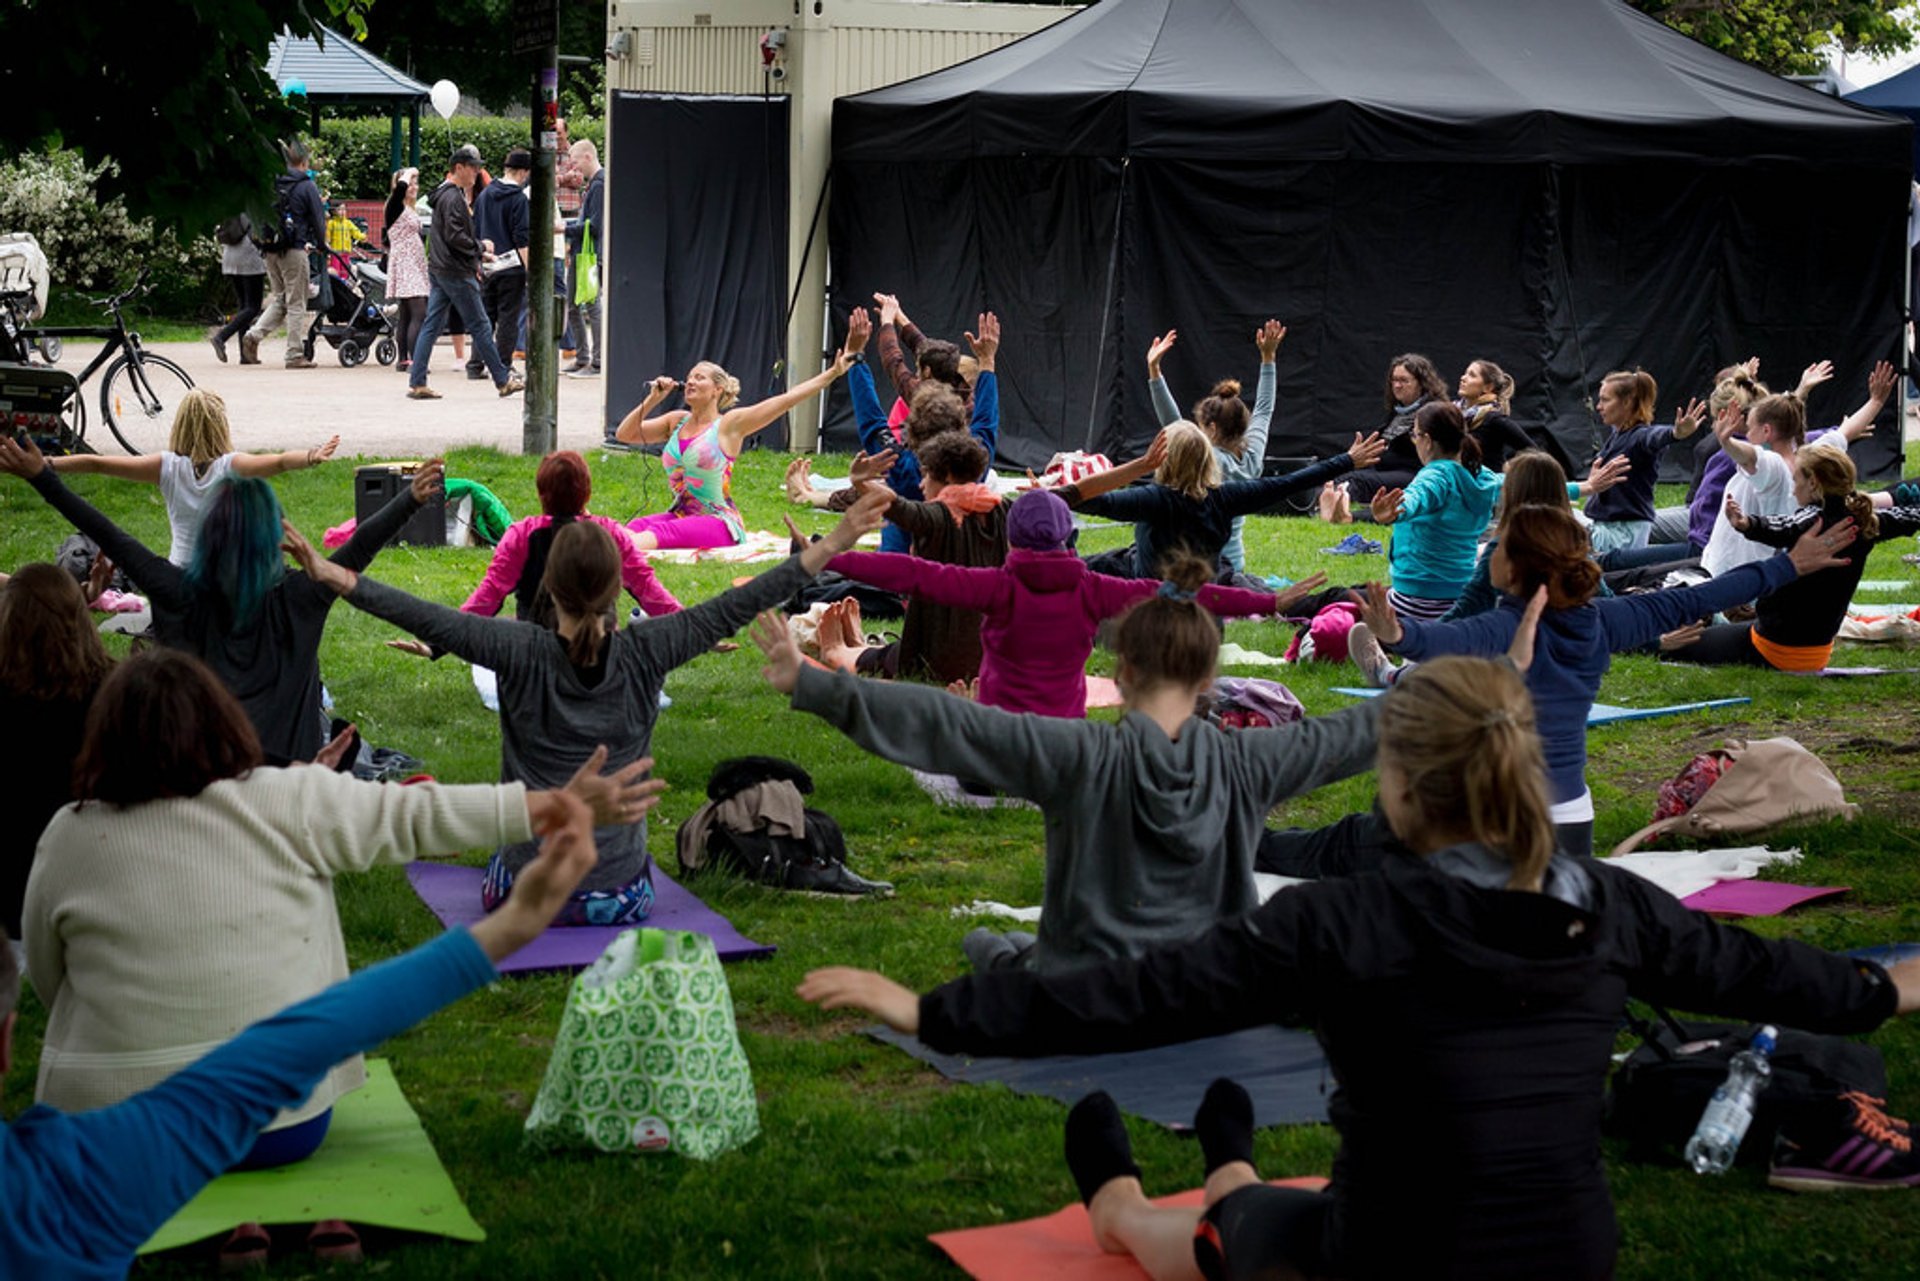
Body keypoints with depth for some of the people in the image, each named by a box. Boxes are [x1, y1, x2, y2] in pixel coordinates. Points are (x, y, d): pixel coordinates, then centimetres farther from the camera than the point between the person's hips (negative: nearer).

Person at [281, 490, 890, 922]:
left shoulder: (522, 652, -14)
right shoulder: (644, 653, -10)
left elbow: (429, 619, -16)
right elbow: (734, 608, -8)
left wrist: (333, 576, -11)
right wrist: (831, 545, -4)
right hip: (621, 892, 0)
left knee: (498, 876, 36)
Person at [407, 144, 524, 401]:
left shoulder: (444, 194, 17)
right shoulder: (453, 198, -15)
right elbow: (455, 236, -23)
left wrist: (475, 257, 16)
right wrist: (480, 246, -9)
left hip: (439, 271, 10)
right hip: (456, 272, -10)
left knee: (431, 326, 6)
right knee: (479, 327, -1)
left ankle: (416, 382, 2)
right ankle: (503, 380, 6)